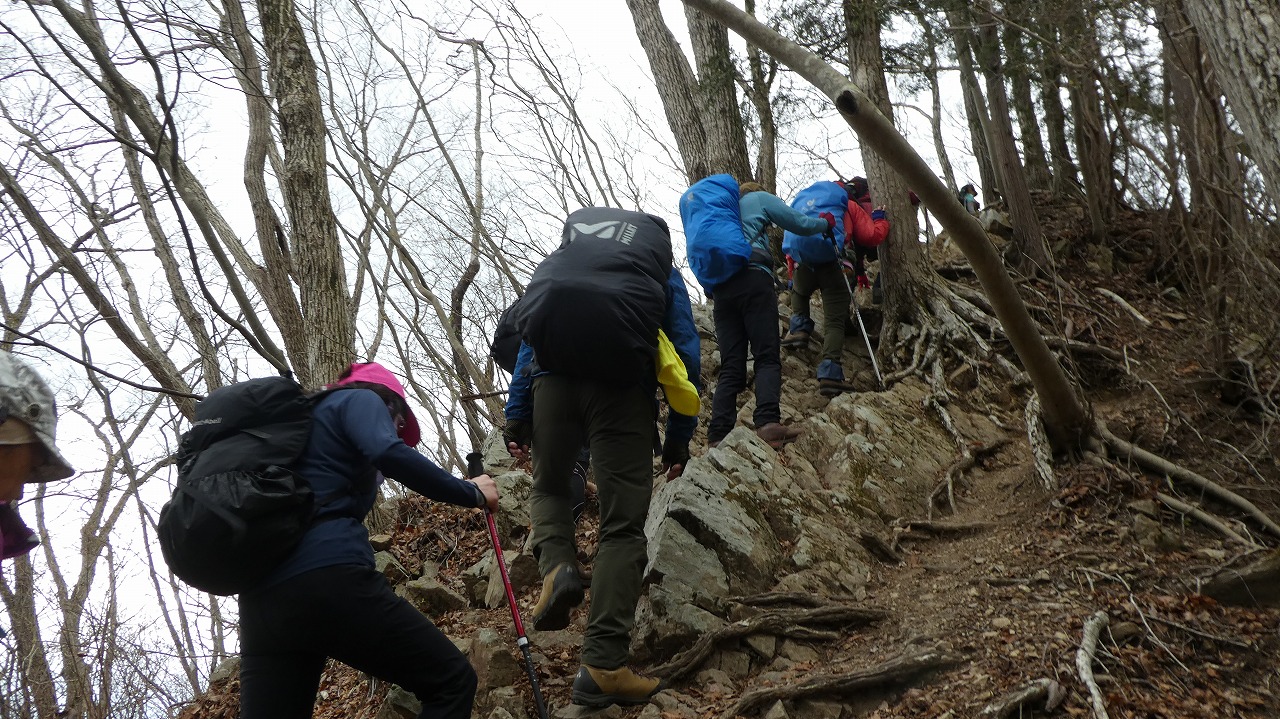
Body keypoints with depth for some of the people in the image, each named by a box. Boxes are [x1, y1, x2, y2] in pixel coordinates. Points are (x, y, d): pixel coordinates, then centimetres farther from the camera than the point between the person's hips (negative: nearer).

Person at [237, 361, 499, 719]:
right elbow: (389, 454, -11)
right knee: (452, 680, 0)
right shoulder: (361, 399, 11)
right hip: (327, 575, -8)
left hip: (262, 598, 8)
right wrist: (472, 493, -3)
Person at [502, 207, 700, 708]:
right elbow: (685, 353, 13)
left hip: (553, 377, 2)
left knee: (549, 486, 27)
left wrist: (515, 414, 16)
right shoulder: (663, 270, 22)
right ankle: (603, 666, -6)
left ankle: (557, 568, -3)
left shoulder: (558, 259, 28)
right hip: (623, 385, -2)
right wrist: (680, 436, 14)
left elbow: (529, 333, 19)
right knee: (623, 527, 2)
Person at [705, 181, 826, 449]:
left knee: (731, 367, 0)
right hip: (753, 278, -5)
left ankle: (718, 435, -14)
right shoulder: (759, 198, 19)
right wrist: (825, 222, 36)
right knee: (767, 357, -11)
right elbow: (799, 223, 19)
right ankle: (768, 422, -31)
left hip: (721, 285, 5)